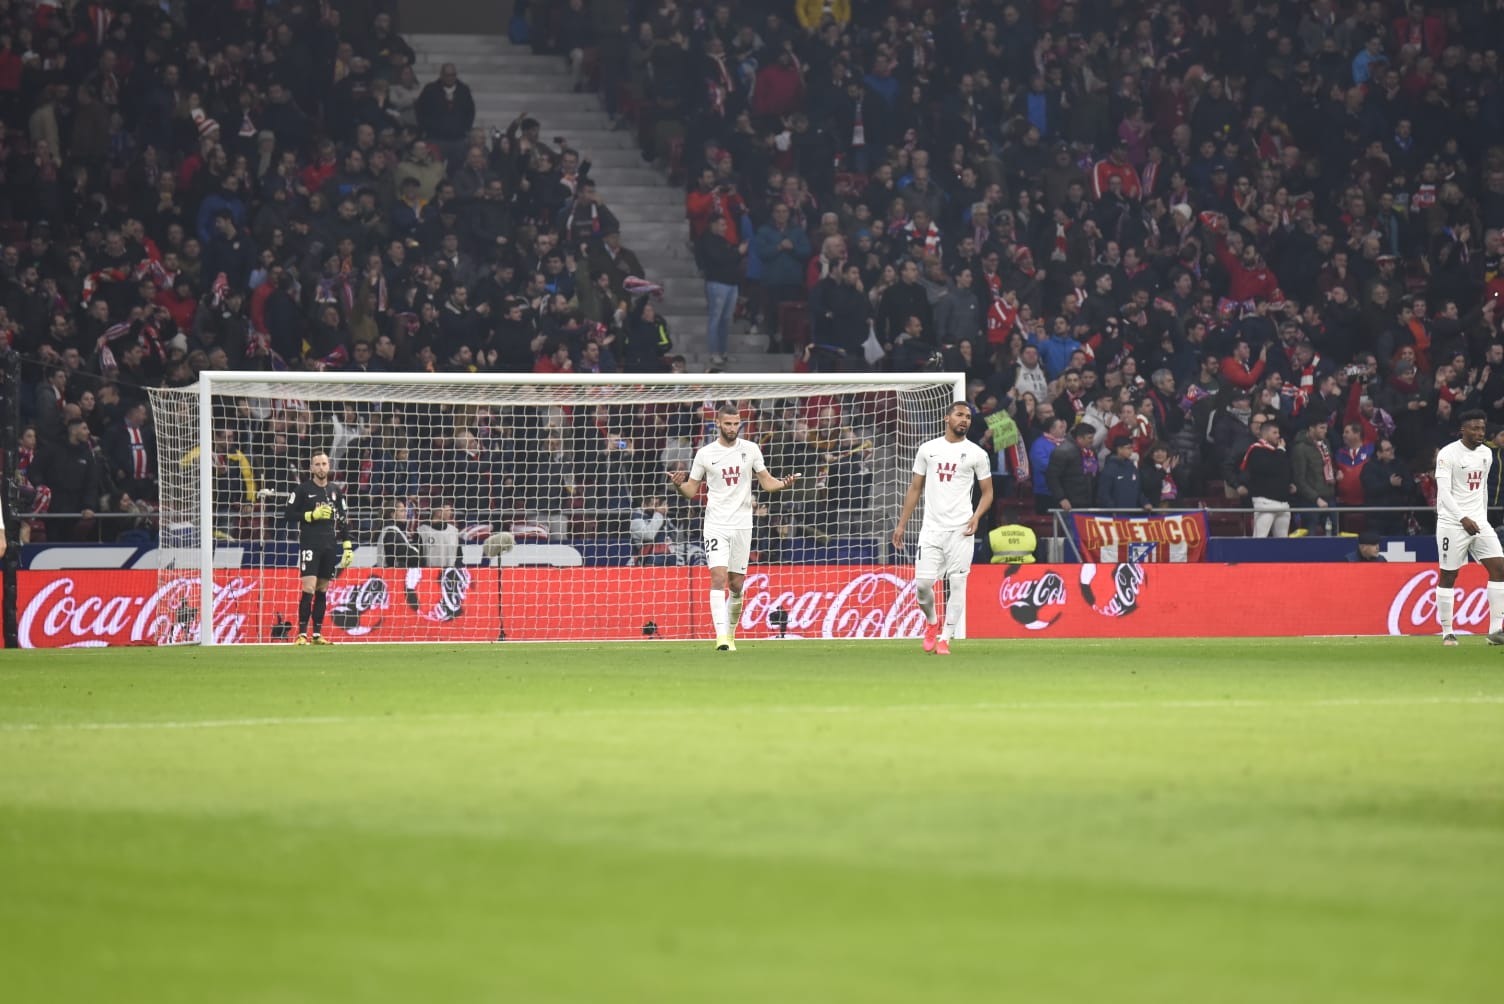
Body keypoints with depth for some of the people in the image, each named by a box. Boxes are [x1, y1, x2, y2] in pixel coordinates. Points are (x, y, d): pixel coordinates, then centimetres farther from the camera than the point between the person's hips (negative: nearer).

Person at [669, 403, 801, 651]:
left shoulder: (750, 449, 5)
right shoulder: (705, 454, 2)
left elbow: (767, 482, 9)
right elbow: (691, 490, 7)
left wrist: (784, 483, -11)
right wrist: (678, 485, -15)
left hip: (742, 525, 2)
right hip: (715, 525, -2)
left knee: (736, 585, 5)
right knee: (718, 577, -17)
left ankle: (731, 634, 24)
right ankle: (721, 636, -24)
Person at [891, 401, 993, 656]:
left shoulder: (977, 454, 4)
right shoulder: (928, 449, 9)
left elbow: (987, 492, 7)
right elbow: (915, 489, 14)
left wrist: (976, 516, -12)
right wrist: (901, 525, 10)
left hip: (960, 530, -2)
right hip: (931, 528, 2)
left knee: (957, 583, -6)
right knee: (922, 582, -6)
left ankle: (945, 638, 1)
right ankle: (932, 623, 23)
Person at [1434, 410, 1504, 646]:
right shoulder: (1448, 454, -10)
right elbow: (1444, 492, -17)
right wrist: (1463, 518, -27)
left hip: (1478, 521, 6)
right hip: (1452, 523, -6)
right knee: (1448, 575, -2)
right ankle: (1447, 632, 6)